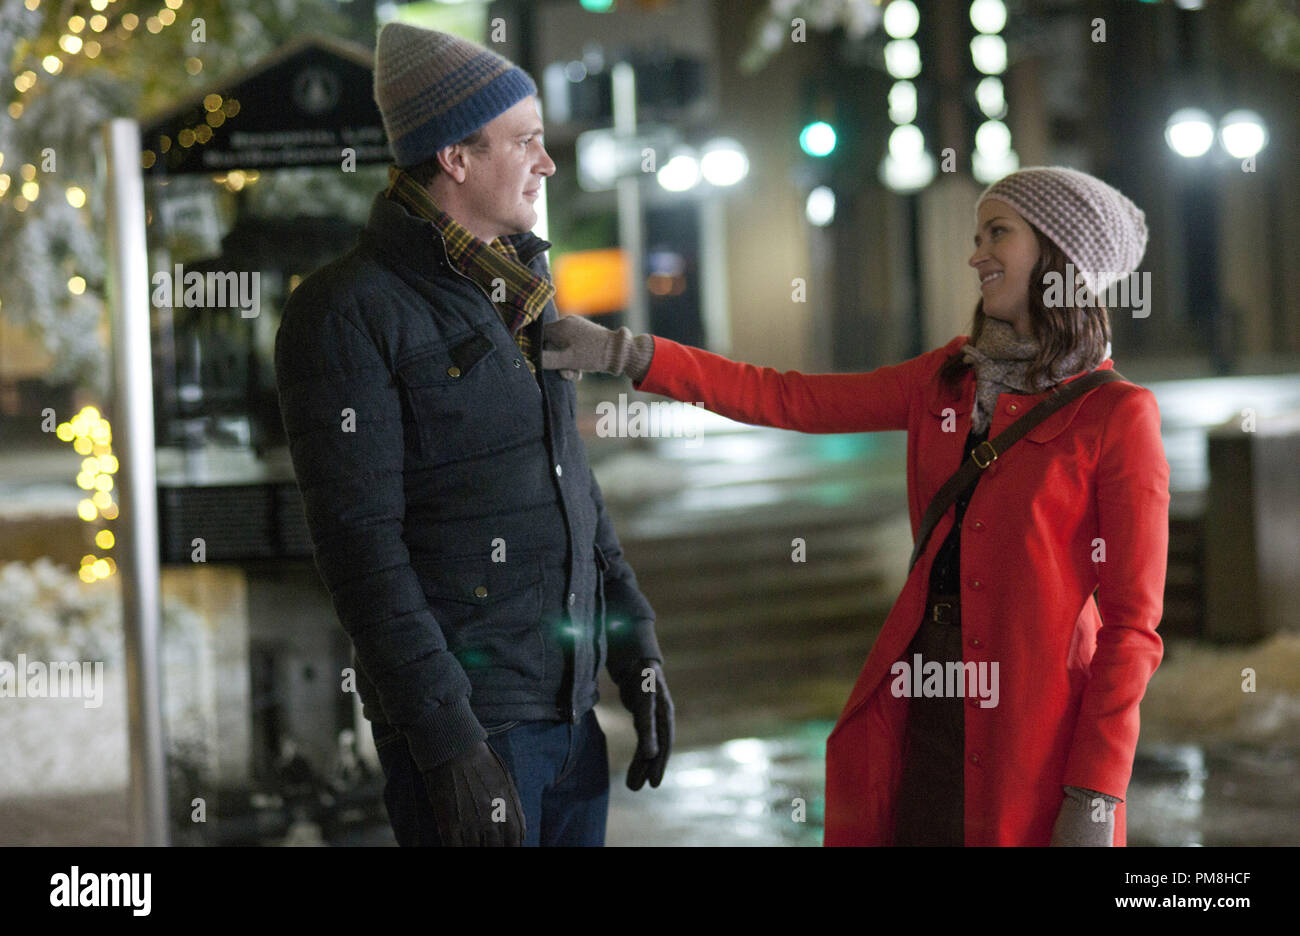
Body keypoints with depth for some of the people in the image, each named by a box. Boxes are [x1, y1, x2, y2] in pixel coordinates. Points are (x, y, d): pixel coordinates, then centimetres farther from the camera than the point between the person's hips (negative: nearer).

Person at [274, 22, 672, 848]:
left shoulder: (521, 292, 15)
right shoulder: (351, 312, -10)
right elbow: (361, 546, -16)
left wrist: (638, 655, 15)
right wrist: (447, 741, -21)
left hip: (571, 710, 8)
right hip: (472, 723, -8)